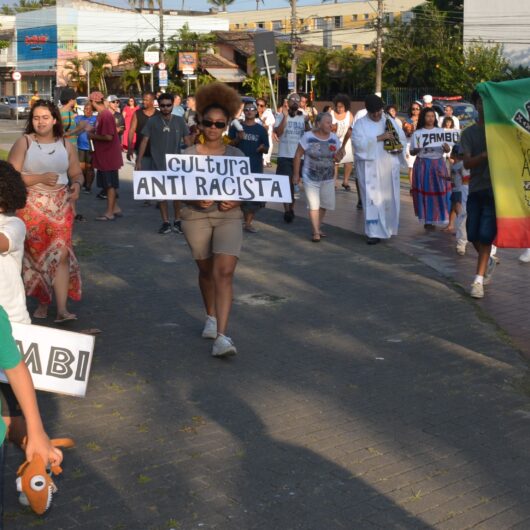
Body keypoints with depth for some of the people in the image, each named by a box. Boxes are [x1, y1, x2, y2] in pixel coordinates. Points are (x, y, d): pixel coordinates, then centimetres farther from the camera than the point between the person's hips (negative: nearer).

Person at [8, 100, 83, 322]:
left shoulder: (66, 145, 8)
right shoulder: (23, 143, -2)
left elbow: (77, 173, 15)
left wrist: (76, 184, -8)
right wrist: (40, 178, -18)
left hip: (60, 207, 1)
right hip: (32, 207, -1)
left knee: (61, 253, -8)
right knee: (36, 254, 6)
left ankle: (62, 309, -10)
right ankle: (42, 302, 22)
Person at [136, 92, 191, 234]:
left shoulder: (179, 121, 1)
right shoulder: (152, 121, -3)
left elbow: (187, 141, 5)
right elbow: (144, 141, -2)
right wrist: (139, 161, -8)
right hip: (158, 163, 0)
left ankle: (177, 221, 17)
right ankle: (166, 222, 15)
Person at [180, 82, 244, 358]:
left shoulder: (236, 155, 3)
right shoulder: (189, 154, 0)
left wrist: (236, 201, -15)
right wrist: (195, 200, -19)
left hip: (228, 216, -1)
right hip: (196, 216, 1)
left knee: (224, 272, -15)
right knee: (206, 270, 14)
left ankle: (221, 336, -19)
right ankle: (211, 317, 40)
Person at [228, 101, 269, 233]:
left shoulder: (261, 129, 8)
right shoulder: (236, 127, 5)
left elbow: (266, 149, 8)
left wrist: (262, 148, -15)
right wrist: (238, 139, -15)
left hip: (256, 168, 2)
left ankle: (248, 223, 15)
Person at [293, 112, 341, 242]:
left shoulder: (334, 138, 0)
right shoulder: (308, 137, -13)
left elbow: (338, 154, 12)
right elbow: (298, 155, -8)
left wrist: (337, 157, -13)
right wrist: (296, 174, -8)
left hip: (328, 178, 5)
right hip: (311, 178, -4)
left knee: (327, 203, 10)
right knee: (314, 204, -4)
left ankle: (318, 227, 31)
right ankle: (316, 232, 5)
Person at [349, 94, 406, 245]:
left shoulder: (389, 120, 11)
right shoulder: (360, 123, 0)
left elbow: (402, 138, 13)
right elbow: (358, 142, -15)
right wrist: (379, 138, -20)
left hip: (389, 167, 4)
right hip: (370, 168, -4)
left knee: (390, 198, 9)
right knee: (373, 199, -6)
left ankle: (388, 227, 24)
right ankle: (375, 232, -3)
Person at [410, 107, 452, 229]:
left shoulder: (440, 131, 9)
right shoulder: (417, 133, 4)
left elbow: (447, 150, 8)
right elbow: (412, 152, 3)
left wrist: (446, 147, -15)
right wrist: (417, 149, -19)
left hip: (438, 164, 2)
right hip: (423, 164, -2)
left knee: (440, 191, -4)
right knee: (425, 192, -2)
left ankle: (438, 218, 6)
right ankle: (427, 220, 5)